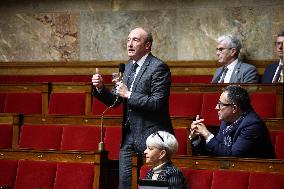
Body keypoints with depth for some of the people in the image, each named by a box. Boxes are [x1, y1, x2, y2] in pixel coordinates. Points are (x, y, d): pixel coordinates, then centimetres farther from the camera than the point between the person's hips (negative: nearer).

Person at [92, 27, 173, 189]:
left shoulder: (159, 67, -12)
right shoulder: (129, 66, 13)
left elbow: (158, 103, -20)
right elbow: (114, 101, 14)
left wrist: (128, 94, -18)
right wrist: (100, 88, -4)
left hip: (150, 135, -8)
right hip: (129, 135, 8)